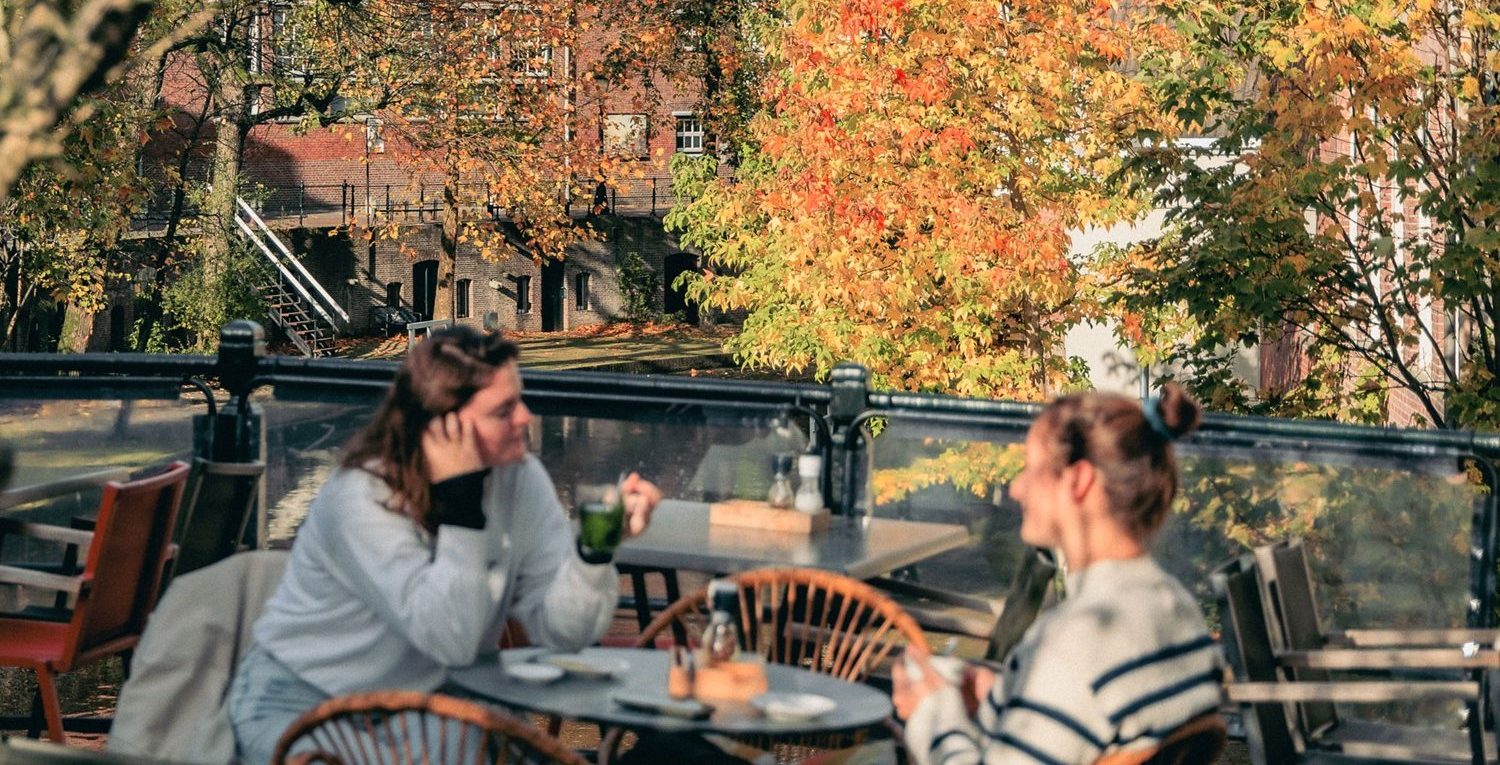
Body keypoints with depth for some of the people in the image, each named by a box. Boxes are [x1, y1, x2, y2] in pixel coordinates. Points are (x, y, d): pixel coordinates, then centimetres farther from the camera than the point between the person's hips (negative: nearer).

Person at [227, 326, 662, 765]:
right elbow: (450, 640, -31)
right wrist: (460, 501, -33)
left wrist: (598, 545, -29)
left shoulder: (521, 478, -7)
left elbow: (559, 630, -12)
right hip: (306, 706, -5)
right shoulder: (363, 498, -24)